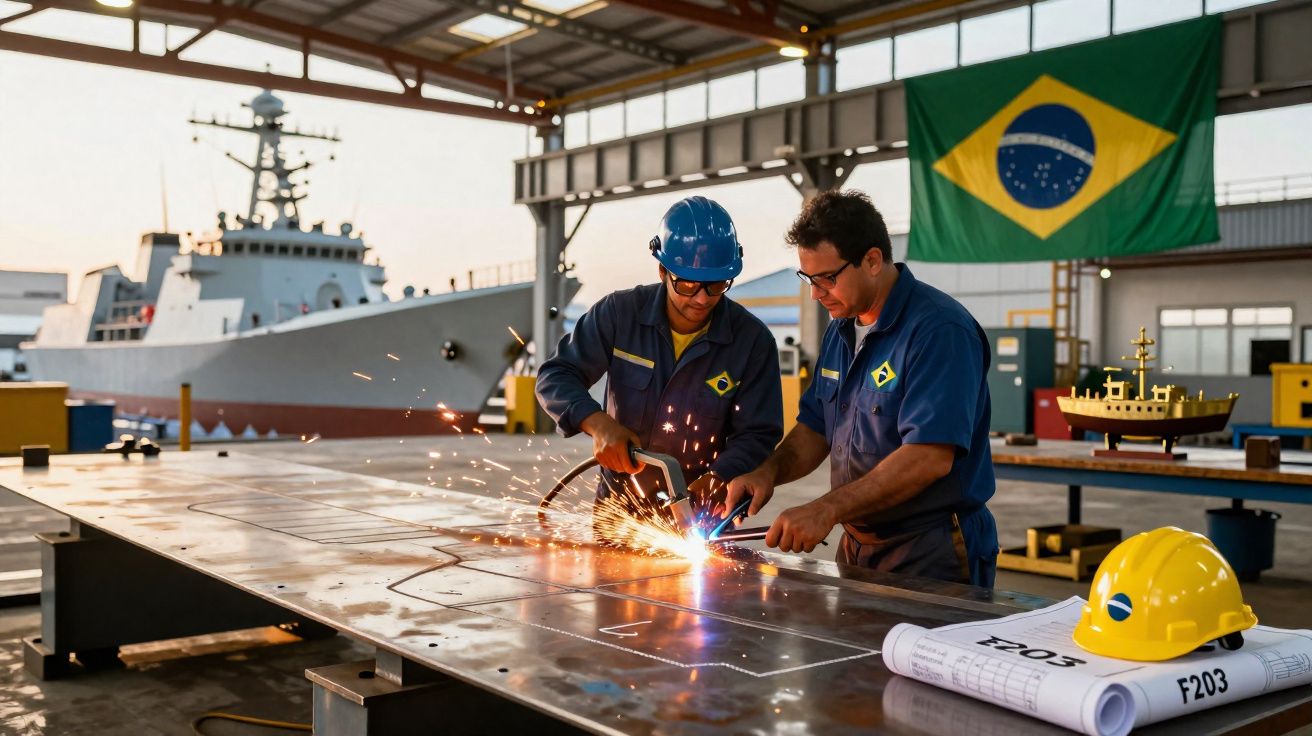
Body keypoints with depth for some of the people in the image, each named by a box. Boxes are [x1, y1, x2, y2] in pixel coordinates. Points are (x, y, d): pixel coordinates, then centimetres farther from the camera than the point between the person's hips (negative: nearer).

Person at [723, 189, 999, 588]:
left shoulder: (939, 330, -19)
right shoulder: (841, 330, 9)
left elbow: (930, 458, -27)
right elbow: (815, 428, 15)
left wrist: (826, 510, -28)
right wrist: (769, 472, -4)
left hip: (931, 557, -8)